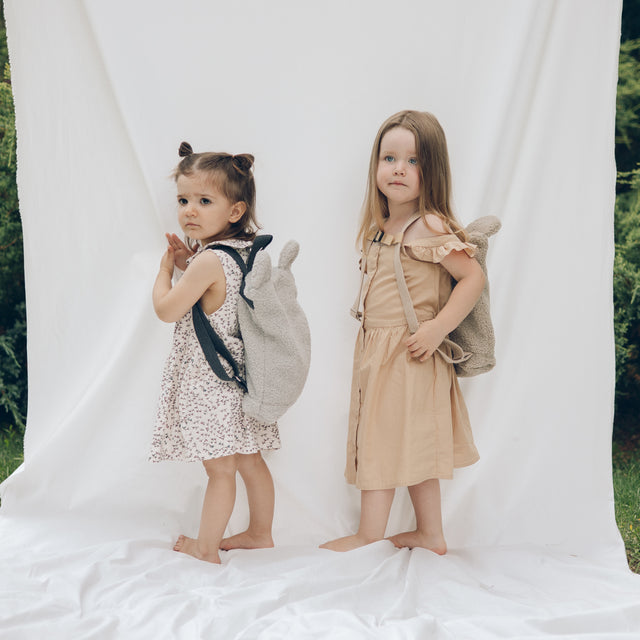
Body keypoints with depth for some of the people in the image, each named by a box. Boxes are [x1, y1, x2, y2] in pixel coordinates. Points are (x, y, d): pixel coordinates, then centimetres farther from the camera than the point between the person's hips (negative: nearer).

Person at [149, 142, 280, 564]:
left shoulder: (209, 261, -22)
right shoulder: (244, 252, 5)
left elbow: (167, 309, -18)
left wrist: (166, 268, -2)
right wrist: (188, 266, 6)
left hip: (211, 382, -9)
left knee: (220, 466, 2)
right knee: (248, 460, 18)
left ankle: (205, 547, 15)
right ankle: (260, 534, 32)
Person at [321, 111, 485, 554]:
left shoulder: (430, 227, -16)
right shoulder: (379, 229, 9)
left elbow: (473, 277, -18)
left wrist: (437, 328, -23)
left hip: (408, 352, -8)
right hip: (376, 348, 8)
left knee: (385, 437, 0)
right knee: (411, 443, 15)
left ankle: (369, 535, 14)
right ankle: (430, 534, 27)